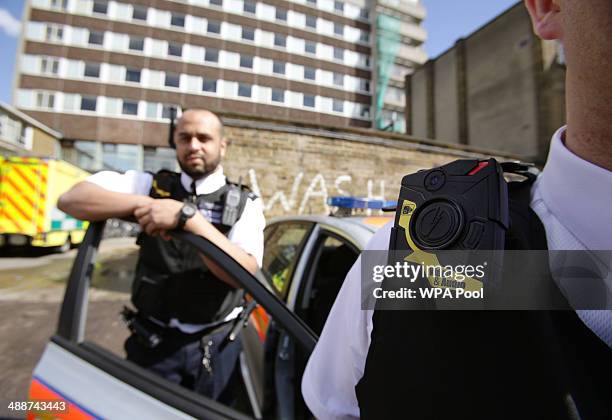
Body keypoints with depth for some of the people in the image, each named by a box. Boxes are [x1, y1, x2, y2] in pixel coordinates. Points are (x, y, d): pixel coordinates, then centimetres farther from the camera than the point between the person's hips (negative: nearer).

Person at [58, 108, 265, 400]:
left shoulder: (245, 204, -7)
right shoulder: (152, 186, 1)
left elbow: (246, 273, -22)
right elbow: (71, 199, -9)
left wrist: (187, 216, -31)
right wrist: (142, 204, -23)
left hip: (215, 346, -1)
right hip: (152, 341, 2)